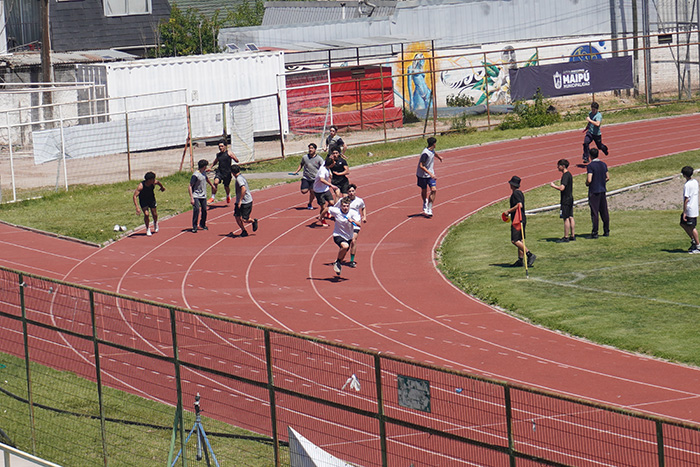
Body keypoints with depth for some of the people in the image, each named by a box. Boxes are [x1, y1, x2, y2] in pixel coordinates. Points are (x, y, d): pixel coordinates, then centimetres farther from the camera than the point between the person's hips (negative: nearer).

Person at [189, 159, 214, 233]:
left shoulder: (204, 172, 7)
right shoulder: (195, 175, -19)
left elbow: (206, 178, 31)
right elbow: (190, 187, -18)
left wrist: (212, 185, 48)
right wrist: (191, 198, -24)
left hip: (203, 196, 7)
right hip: (196, 196, -7)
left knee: (204, 210, 7)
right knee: (196, 209, -21)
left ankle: (203, 224, 30)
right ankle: (194, 227, -13)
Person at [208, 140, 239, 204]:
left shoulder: (229, 153, -7)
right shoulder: (218, 154, 8)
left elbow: (237, 161, -9)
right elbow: (215, 161, 29)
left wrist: (233, 157, -28)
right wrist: (211, 167, 20)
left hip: (227, 172, -2)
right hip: (219, 172, 2)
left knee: (226, 187, 14)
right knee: (215, 182, -24)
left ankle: (228, 196, 47)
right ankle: (213, 197, -14)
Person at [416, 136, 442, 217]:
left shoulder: (432, 150, 1)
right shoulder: (425, 153, -26)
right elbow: (421, 166, -26)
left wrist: (439, 157, 51)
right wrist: (430, 174, -32)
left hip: (431, 175, 6)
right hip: (423, 175, -6)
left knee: (434, 190, -10)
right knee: (424, 191, 12)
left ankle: (429, 209, -7)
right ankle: (425, 204, 40)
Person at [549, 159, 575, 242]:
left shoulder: (565, 175, -18)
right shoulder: (569, 174, 13)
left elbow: (562, 188, -26)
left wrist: (553, 186, -12)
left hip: (566, 200, -10)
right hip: (570, 198, 10)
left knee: (566, 218, -6)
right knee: (570, 217, 12)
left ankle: (566, 237, -5)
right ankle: (572, 235, 16)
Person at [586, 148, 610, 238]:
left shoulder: (590, 166, -15)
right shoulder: (603, 164, 6)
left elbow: (589, 180, -21)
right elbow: (608, 177, 11)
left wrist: (587, 184, 0)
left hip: (594, 191, -6)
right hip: (602, 190, 6)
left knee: (594, 213, -3)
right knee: (604, 212, 12)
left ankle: (595, 233, -2)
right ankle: (606, 231, 17)